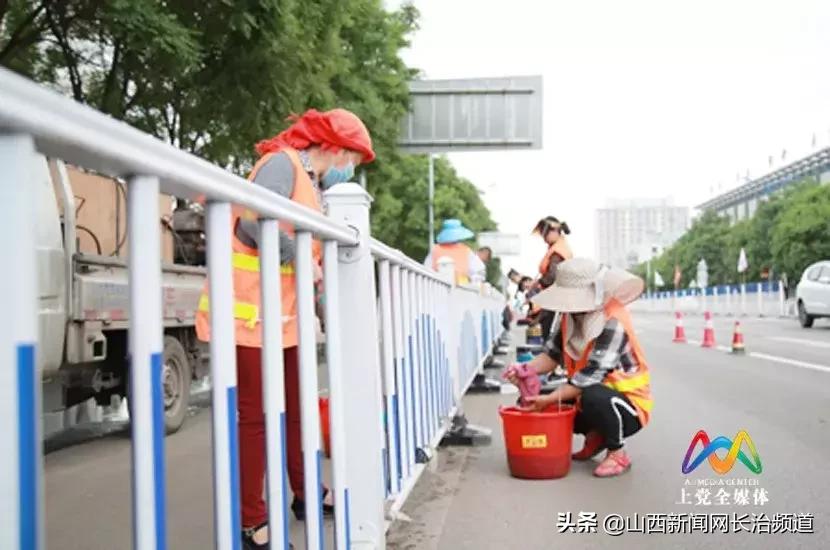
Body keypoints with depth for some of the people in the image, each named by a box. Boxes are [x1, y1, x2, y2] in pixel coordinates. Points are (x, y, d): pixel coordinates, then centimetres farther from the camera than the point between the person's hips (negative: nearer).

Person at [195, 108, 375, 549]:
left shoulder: (311, 182, 18)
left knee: (298, 408, 16)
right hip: (249, 311, -9)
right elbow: (254, 223, -26)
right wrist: (302, 261, -17)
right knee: (254, 415, -2)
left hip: (284, 314, 9)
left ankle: (305, 494, 31)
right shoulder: (283, 162, -11)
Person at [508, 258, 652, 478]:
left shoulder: (613, 322, -28)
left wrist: (549, 399, -34)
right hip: (590, 394, 8)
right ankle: (595, 436, 16)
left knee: (594, 397, -41)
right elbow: (553, 354, -2)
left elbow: (590, 376, -33)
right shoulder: (570, 315, -4)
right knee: (532, 402, 1)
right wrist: (526, 369, -22)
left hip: (627, 402, -8)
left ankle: (618, 454, -12)